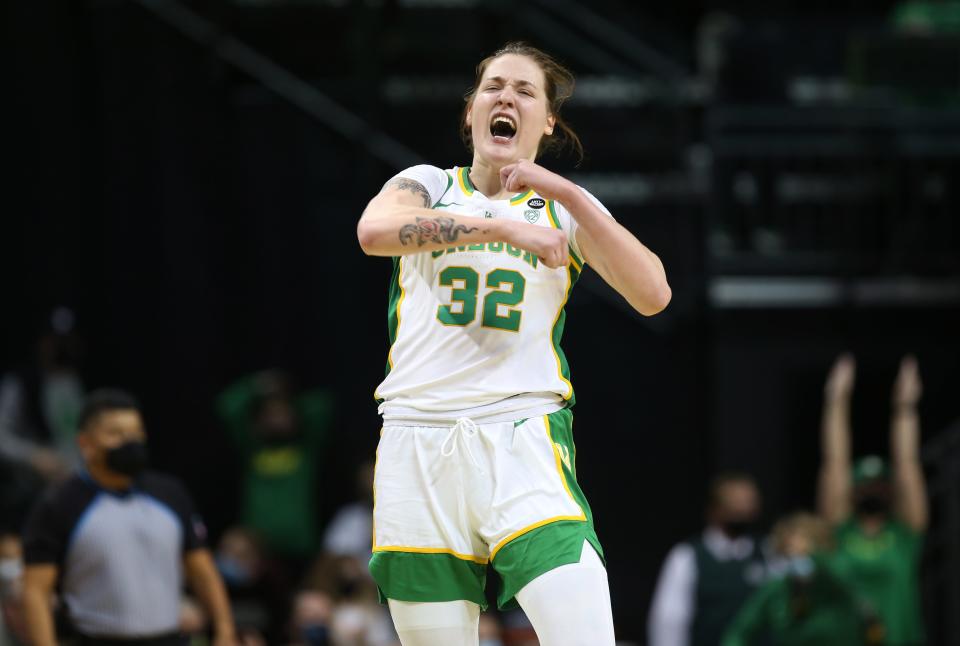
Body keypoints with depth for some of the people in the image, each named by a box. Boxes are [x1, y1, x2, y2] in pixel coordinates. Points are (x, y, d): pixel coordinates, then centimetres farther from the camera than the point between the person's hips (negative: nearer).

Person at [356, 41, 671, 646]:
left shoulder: (566, 208, 13)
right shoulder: (427, 186, 13)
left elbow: (652, 295, -2)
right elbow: (375, 230, -12)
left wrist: (566, 194, -8)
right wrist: (501, 228, -20)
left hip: (522, 439, -1)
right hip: (419, 441, 1)